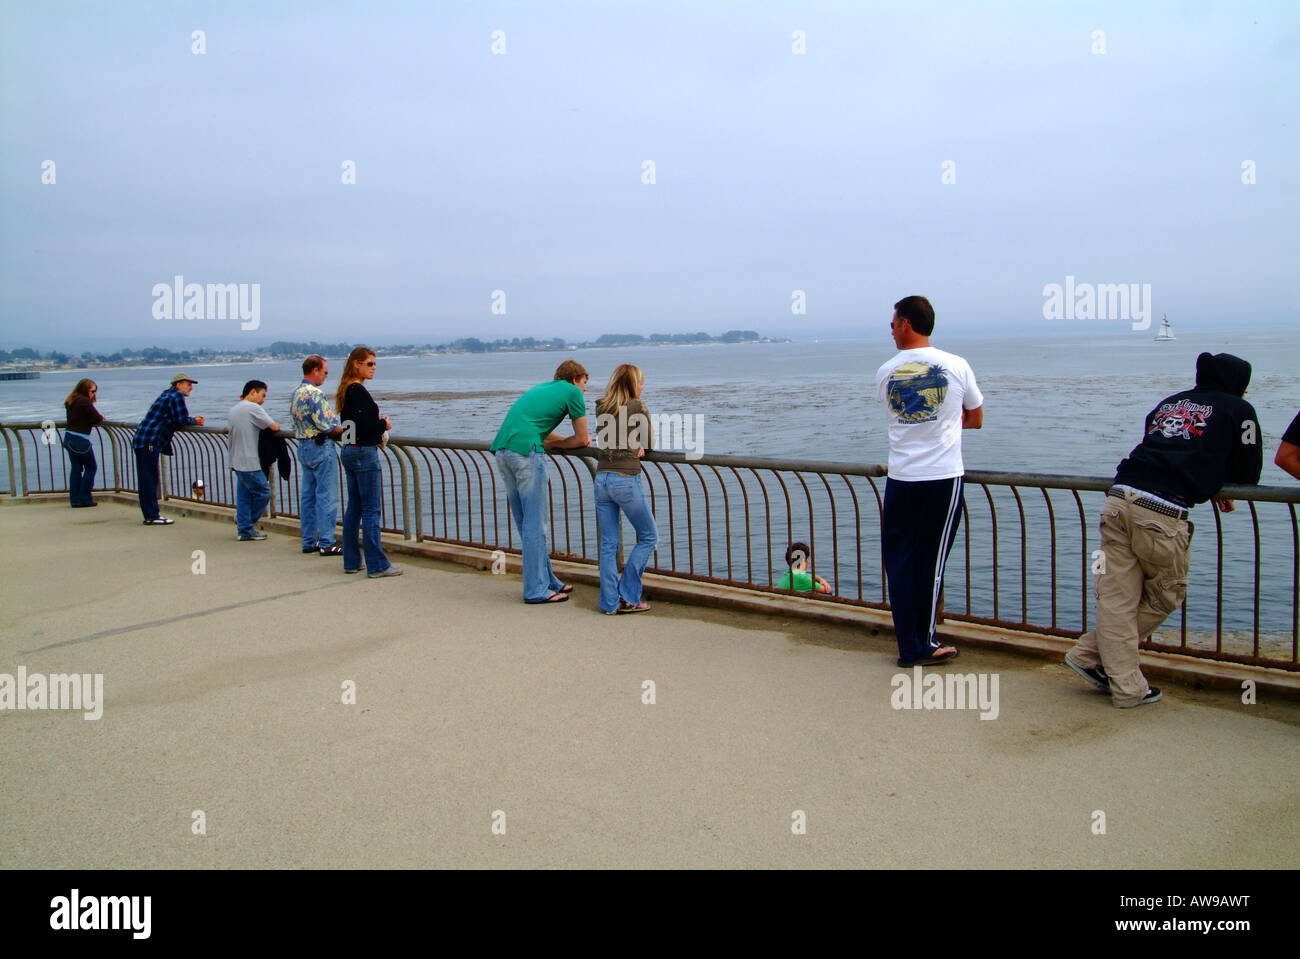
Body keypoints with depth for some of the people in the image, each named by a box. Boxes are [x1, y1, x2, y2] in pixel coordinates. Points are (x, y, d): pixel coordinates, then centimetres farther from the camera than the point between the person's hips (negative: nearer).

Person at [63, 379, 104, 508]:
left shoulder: (71, 402, 14)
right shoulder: (85, 402, -13)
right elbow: (96, 418, -16)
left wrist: (98, 417, 6)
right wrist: (101, 417, 6)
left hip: (69, 438, 8)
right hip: (81, 440, -8)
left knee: (75, 468, 12)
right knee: (91, 467, 4)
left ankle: (75, 500, 12)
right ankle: (85, 499, 4)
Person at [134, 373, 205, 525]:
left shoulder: (168, 394, 22)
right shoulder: (177, 395, -7)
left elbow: (177, 419, 25)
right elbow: (182, 420, -13)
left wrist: (193, 420, 13)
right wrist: (194, 421, 6)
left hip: (141, 441, 10)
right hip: (149, 442, -10)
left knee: (146, 479, 11)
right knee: (150, 479, -6)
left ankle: (151, 514, 17)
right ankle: (152, 516, -4)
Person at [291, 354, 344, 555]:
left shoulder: (296, 393, 13)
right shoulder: (315, 394, -17)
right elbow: (327, 425, -21)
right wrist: (343, 429, -5)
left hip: (303, 446, 10)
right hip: (320, 447, -10)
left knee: (308, 495, 12)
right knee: (327, 497, -5)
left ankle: (309, 541, 17)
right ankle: (326, 543, -3)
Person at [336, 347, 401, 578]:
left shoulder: (346, 391, 13)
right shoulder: (359, 391, -16)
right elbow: (364, 426, -22)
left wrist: (377, 423, 8)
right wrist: (384, 424, -5)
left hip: (348, 452, 10)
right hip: (364, 453, -10)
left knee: (354, 507, 13)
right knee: (372, 509, -6)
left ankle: (351, 561, 19)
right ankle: (377, 565, -4)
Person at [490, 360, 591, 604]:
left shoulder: (542, 387, 29)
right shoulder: (572, 392, 7)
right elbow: (582, 440, 9)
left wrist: (552, 442, 23)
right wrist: (558, 444, 22)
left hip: (501, 450, 8)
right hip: (525, 452, -8)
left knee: (526, 524, 12)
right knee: (537, 525, -3)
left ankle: (547, 581, 21)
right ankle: (537, 590, 0)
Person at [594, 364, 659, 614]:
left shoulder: (601, 408, 10)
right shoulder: (639, 409, -4)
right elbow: (648, 444, 6)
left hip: (602, 479, 5)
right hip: (627, 481, -5)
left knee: (608, 544, 10)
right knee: (648, 537, 10)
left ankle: (610, 602, 11)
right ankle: (627, 596, 6)